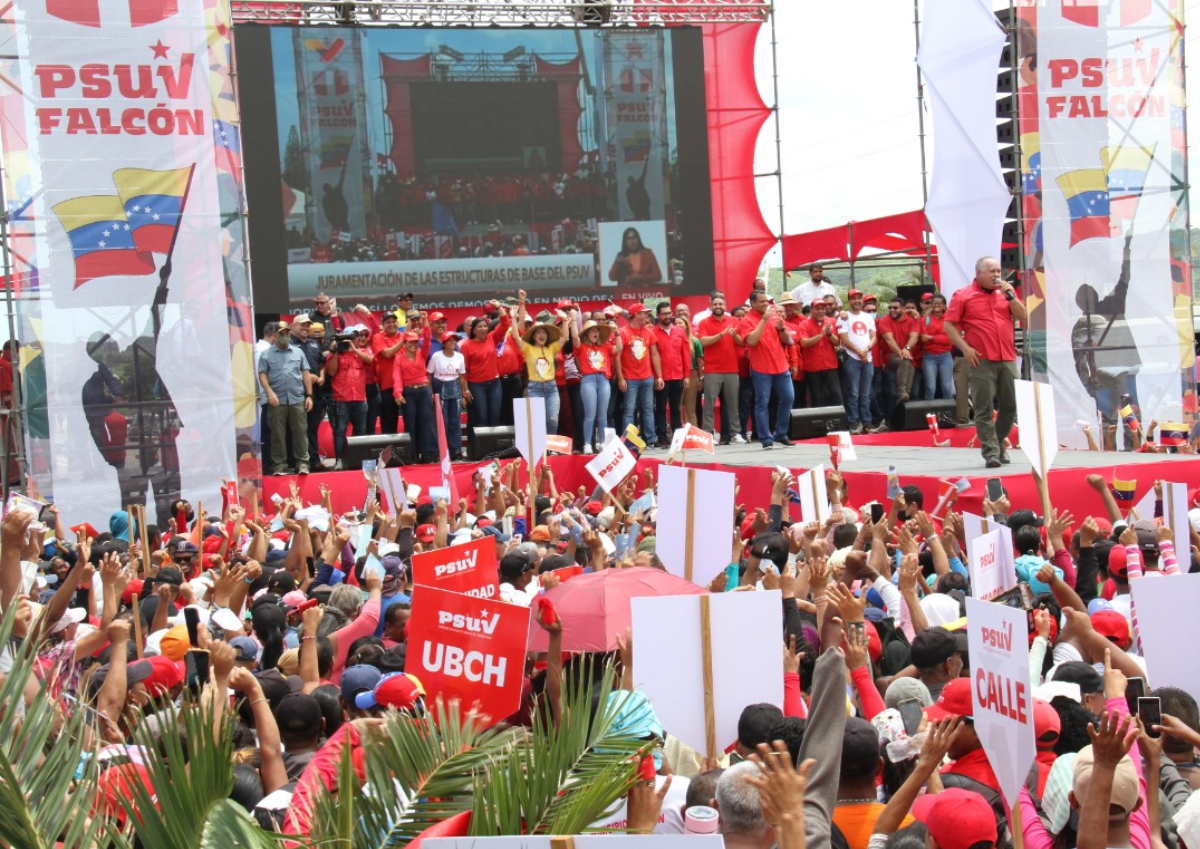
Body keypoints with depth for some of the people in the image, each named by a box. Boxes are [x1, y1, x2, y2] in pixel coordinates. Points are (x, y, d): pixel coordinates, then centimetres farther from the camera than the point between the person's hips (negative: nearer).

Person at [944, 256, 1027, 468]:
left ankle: (999, 444, 25)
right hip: (981, 361, -4)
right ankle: (991, 453, -3)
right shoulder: (963, 296, 1)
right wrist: (965, 348, -12)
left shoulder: (1005, 292, 15)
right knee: (984, 409, -5)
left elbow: (1022, 317, 10)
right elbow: (949, 325, -2)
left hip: (1007, 359, 5)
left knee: (1010, 405, 7)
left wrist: (1010, 295, -3)